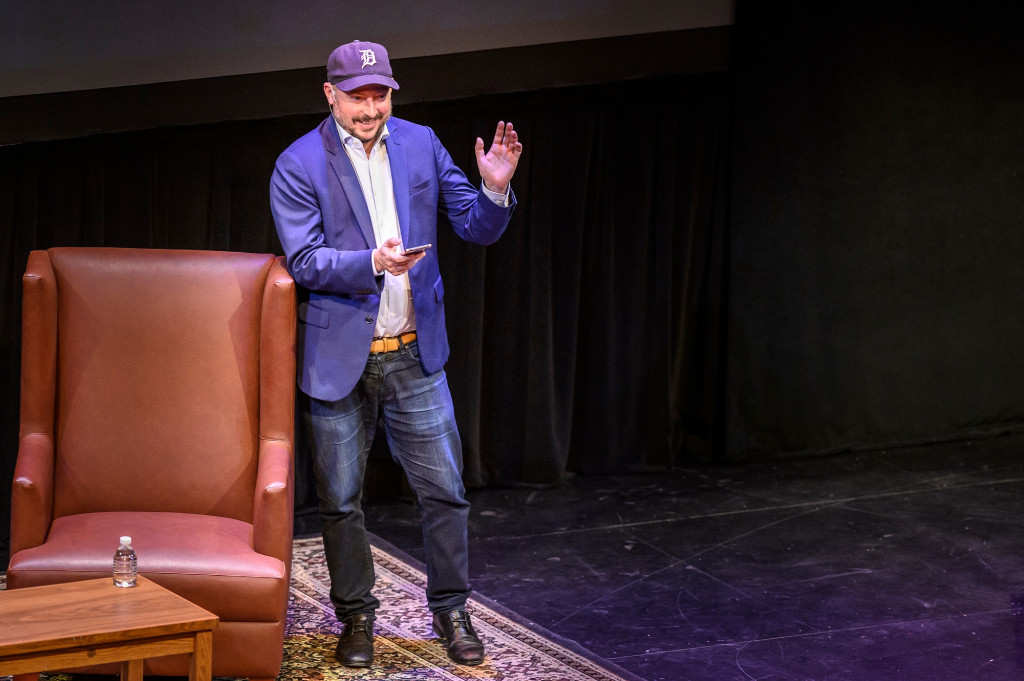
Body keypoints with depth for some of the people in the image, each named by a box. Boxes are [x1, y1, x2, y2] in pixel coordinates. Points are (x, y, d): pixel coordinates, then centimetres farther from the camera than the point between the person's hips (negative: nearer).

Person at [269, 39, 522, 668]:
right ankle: (357, 617, 26)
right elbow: (304, 261, -14)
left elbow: (476, 228, 5)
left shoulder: (421, 144, 4)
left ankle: (451, 611, 22)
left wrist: (495, 190, -17)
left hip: (414, 354, 2)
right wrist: (373, 263, -30)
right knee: (341, 501, 9)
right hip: (339, 357, -2)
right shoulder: (299, 165, -7)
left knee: (445, 491, 5)